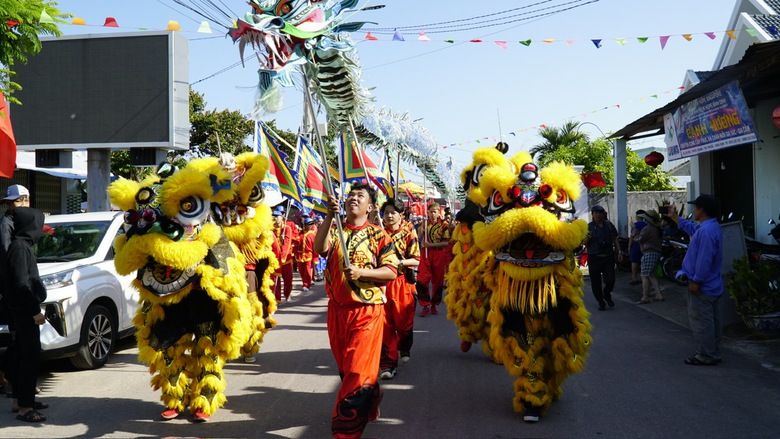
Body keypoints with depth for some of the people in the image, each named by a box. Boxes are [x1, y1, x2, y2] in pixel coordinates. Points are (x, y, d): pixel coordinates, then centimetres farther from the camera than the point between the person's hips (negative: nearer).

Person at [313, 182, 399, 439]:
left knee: (357, 371, -5)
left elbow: (391, 272, -7)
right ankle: (369, 402, 41)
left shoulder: (378, 234, -2)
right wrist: (329, 216, -23)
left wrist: (361, 272, -20)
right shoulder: (334, 230, 6)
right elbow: (320, 249, -16)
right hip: (337, 309, 4)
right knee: (345, 368, 17)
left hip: (367, 310, -4)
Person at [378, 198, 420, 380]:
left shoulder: (409, 233, 0)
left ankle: (404, 349, 37)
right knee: (385, 324, -3)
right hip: (382, 282, 1)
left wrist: (401, 262, -20)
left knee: (403, 321, 7)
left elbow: (416, 260, -4)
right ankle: (388, 363, 1)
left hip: (403, 283, -1)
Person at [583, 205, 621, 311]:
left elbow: (615, 239, 14)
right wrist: (587, 238, -21)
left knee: (610, 280, -2)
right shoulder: (588, 227, 1)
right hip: (594, 258, -2)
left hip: (608, 257, 2)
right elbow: (584, 243, 0)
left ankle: (607, 295, 27)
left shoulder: (609, 225, 8)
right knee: (596, 282, 2)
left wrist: (619, 252, 7)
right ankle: (601, 302, 18)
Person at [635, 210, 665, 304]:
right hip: (657, 253, 10)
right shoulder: (657, 229, 12)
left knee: (645, 276, -5)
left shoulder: (647, 229, -16)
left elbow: (640, 240, -9)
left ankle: (645, 298, -4)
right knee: (651, 275, 17)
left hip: (649, 253, -10)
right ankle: (658, 295, 14)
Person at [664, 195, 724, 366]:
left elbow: (704, 260, -27)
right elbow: (692, 228, 32)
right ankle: (713, 353, 25)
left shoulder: (706, 231, -24)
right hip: (712, 285, 11)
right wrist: (675, 217, 40)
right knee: (711, 320, 16)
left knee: (701, 321, -3)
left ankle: (706, 356, 2)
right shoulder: (710, 227, 11)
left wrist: (696, 281, -22)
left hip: (702, 286, -11)